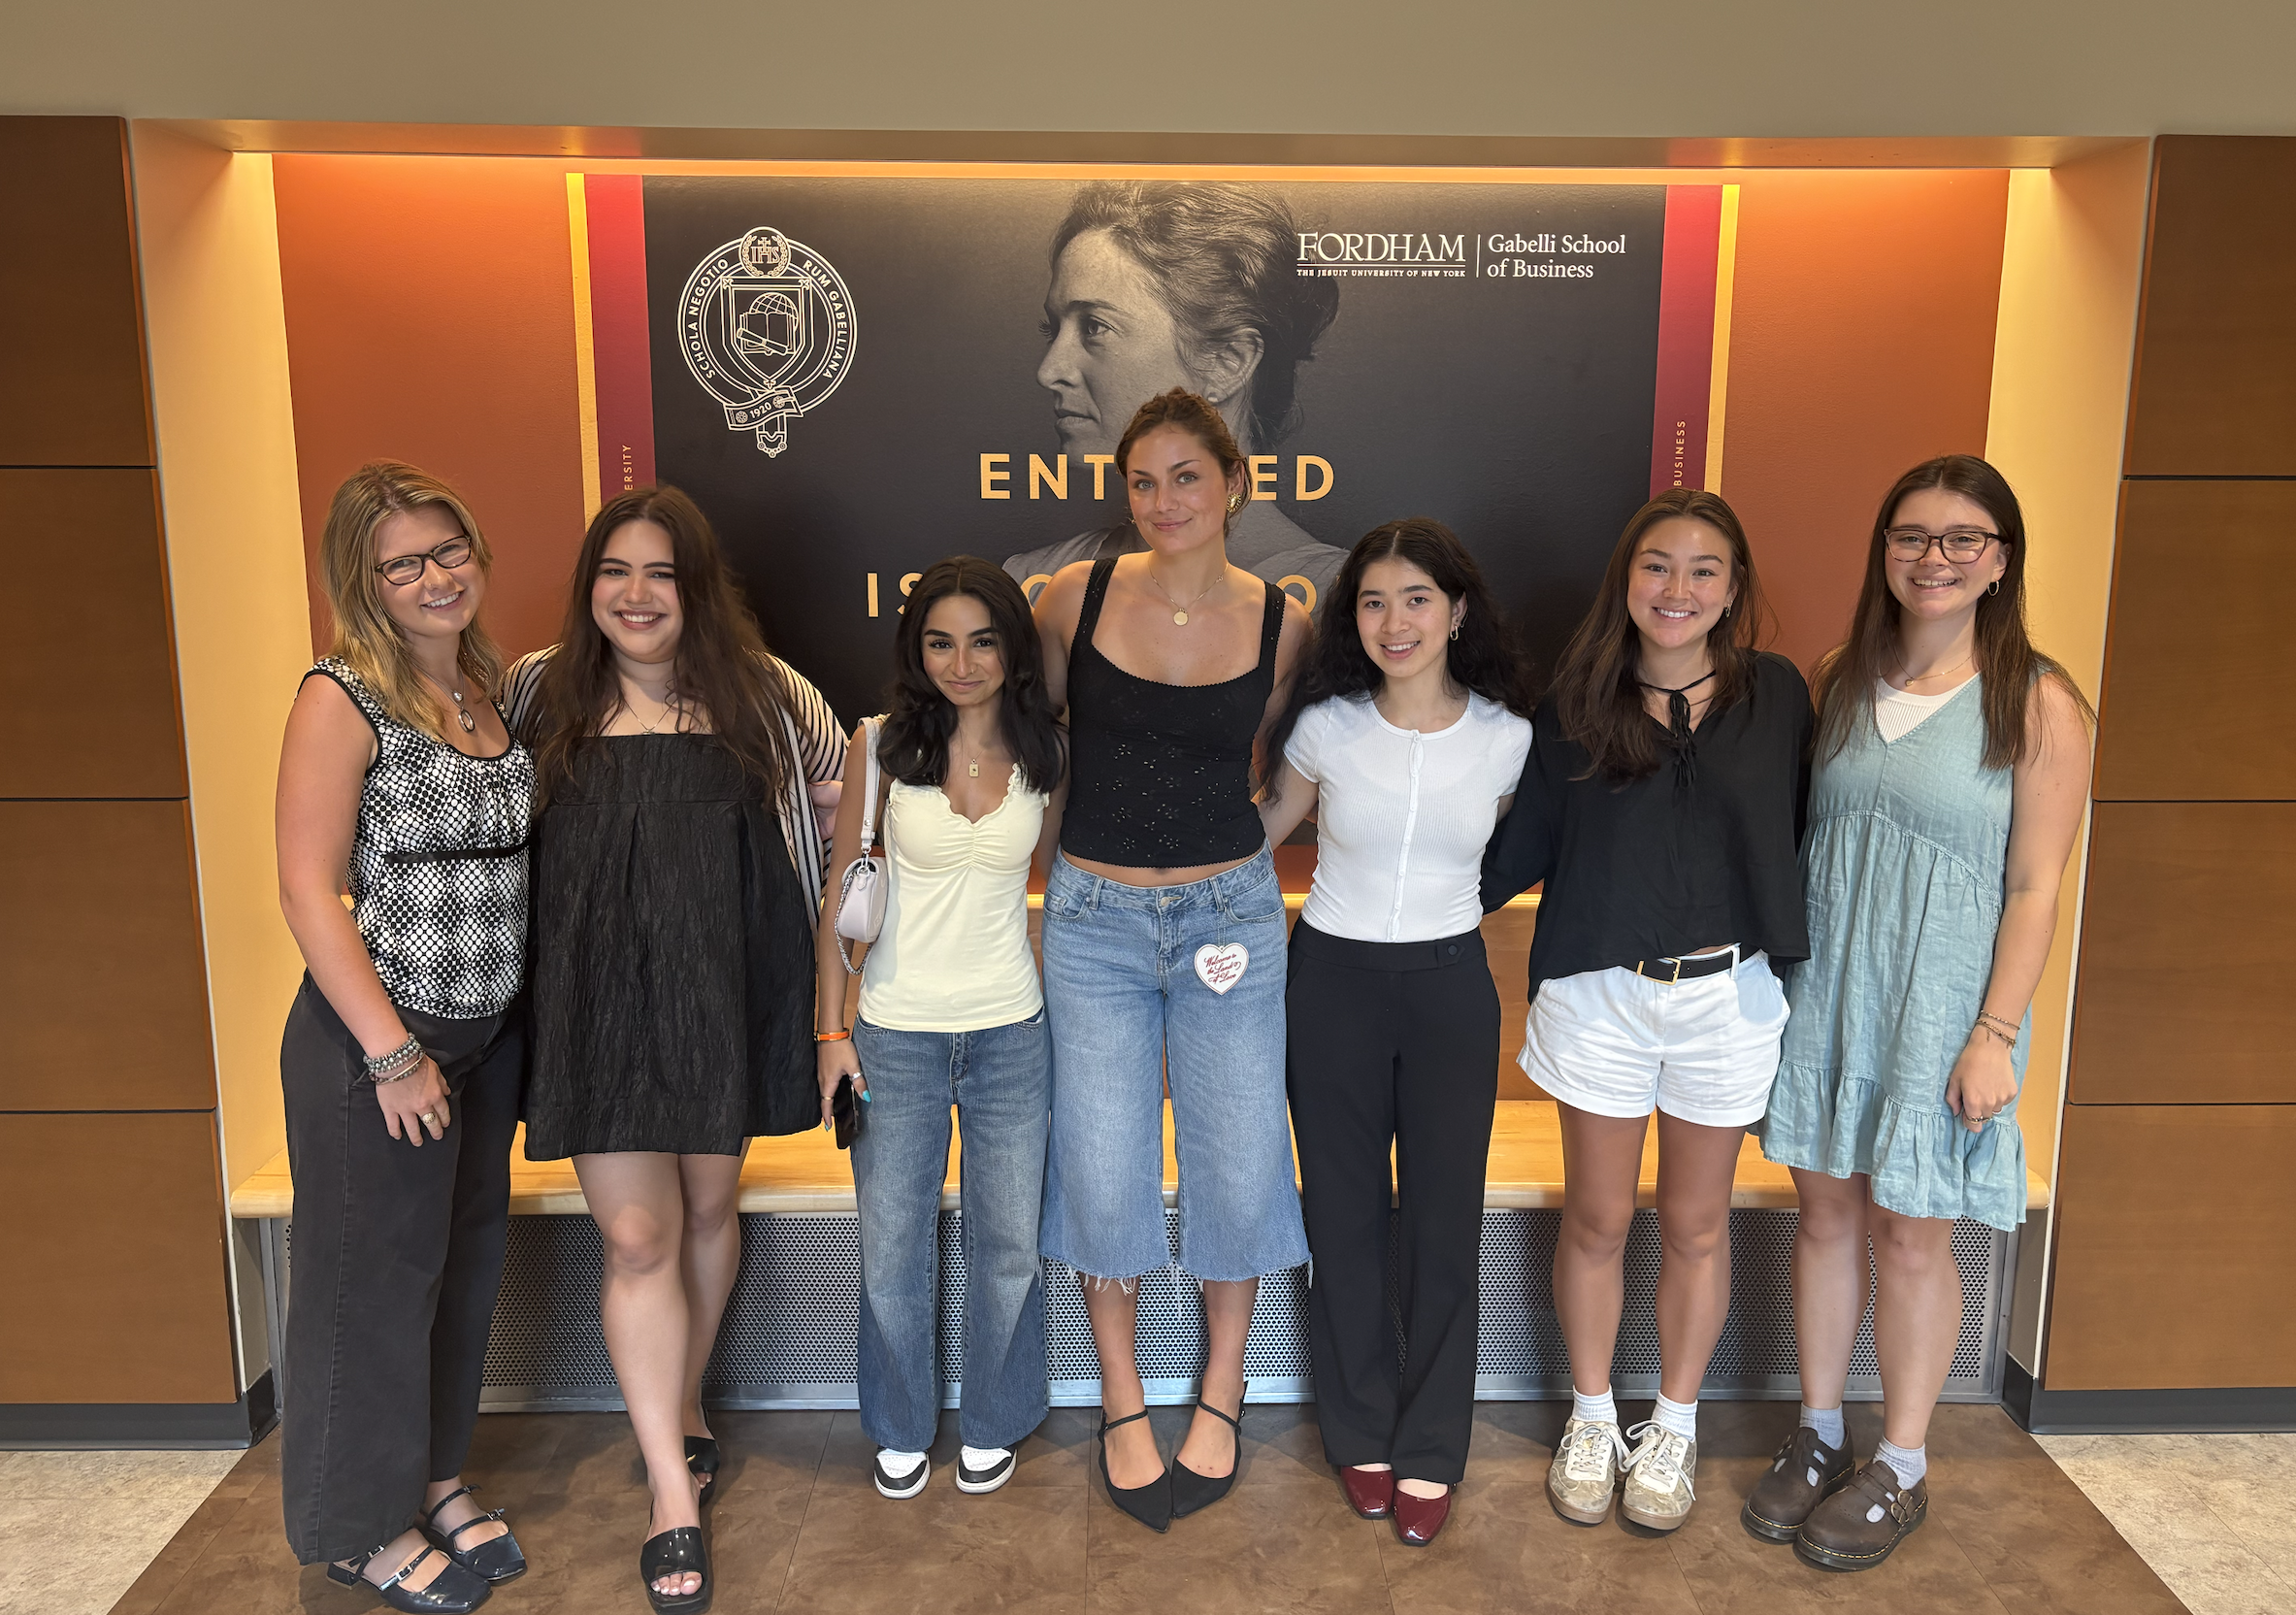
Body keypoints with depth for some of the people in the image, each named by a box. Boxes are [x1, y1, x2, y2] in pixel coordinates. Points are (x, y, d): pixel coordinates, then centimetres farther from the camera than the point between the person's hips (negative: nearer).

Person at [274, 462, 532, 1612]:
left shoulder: (495, 688, 6)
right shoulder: (344, 700, -14)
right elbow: (308, 891, -16)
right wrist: (394, 1053, -17)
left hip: (491, 1031, 7)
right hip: (377, 1040, -6)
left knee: (468, 1259, 17)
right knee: (378, 1279, 7)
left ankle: (435, 1477, 37)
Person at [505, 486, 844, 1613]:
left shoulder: (761, 693, 1)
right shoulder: (540, 693, 0)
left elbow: (844, 778, 14)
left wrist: (735, 877, 7)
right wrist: (587, 889, 4)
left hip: (722, 987, 1)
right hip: (596, 990, -1)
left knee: (709, 1208, 15)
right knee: (637, 1236, -2)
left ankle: (681, 1409, 40)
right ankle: (674, 1492, 10)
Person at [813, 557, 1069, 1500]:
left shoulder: (1047, 754, -2)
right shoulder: (881, 746, -6)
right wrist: (832, 1029, -2)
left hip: (1011, 1033, 1)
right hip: (897, 1033, -1)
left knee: (1007, 1244, 11)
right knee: (893, 1247, 11)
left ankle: (992, 1424, 35)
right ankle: (901, 1430, 34)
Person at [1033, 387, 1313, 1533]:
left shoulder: (1282, 622, -3)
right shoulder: (1076, 597, -5)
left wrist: (1217, 834, 1)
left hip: (1231, 913, 1)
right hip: (1094, 920, 0)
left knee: (1235, 1162, 8)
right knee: (1102, 1170, 6)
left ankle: (1221, 1393, 32)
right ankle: (1122, 1403, 28)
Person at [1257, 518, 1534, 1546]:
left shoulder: (1505, 735, -5)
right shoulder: (1326, 725, -7)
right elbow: (1266, 826, 8)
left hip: (1449, 987, 0)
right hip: (1332, 979, 0)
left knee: (1443, 1217, 6)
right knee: (1345, 1211, 9)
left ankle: (1430, 1452, 23)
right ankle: (1361, 1433, 28)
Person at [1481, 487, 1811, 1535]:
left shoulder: (1775, 696, -2)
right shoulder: (1576, 705, -2)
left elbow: (1795, 840, 5)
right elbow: (1522, 848, 4)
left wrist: (1794, 957, 1)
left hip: (1727, 997, 0)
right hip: (1598, 994, 0)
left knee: (1695, 1224, 14)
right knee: (1596, 1220, 11)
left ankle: (1674, 1429, 34)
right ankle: (1591, 1423, 32)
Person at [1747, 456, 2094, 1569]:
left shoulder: (2038, 707, -8)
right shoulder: (1839, 680, 5)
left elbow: (2035, 888, -8)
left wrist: (1995, 1034, -12)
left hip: (1939, 1000, -4)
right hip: (1822, 984, 4)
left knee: (1908, 1230, 5)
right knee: (1824, 1210, 12)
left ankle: (1900, 1468, 24)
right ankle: (1818, 1435, 29)